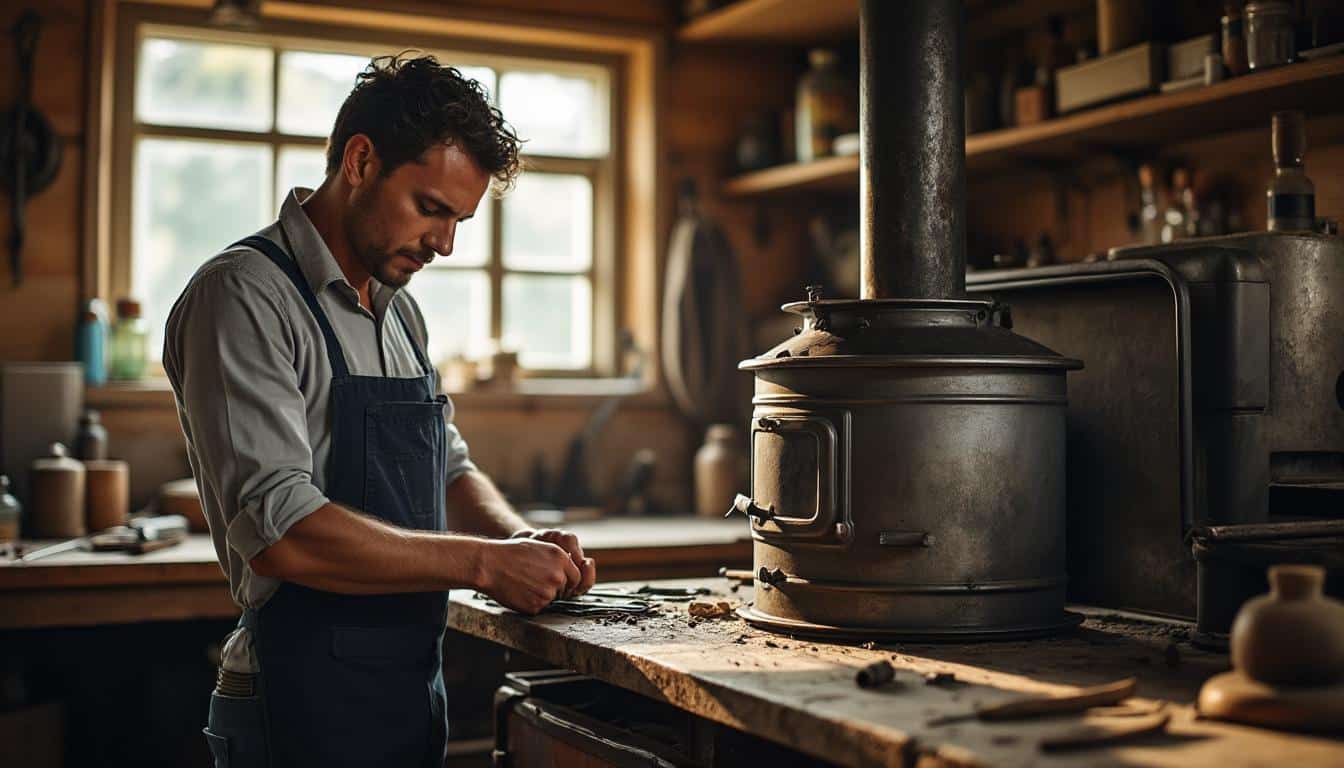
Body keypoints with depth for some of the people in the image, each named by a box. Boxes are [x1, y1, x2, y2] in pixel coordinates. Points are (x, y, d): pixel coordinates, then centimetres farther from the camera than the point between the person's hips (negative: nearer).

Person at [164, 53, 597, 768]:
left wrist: (523, 540, 0)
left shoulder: (399, 311, 12)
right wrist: (484, 561, -20)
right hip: (309, 710, -8)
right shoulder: (243, 294, -15)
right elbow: (280, 532, -25)